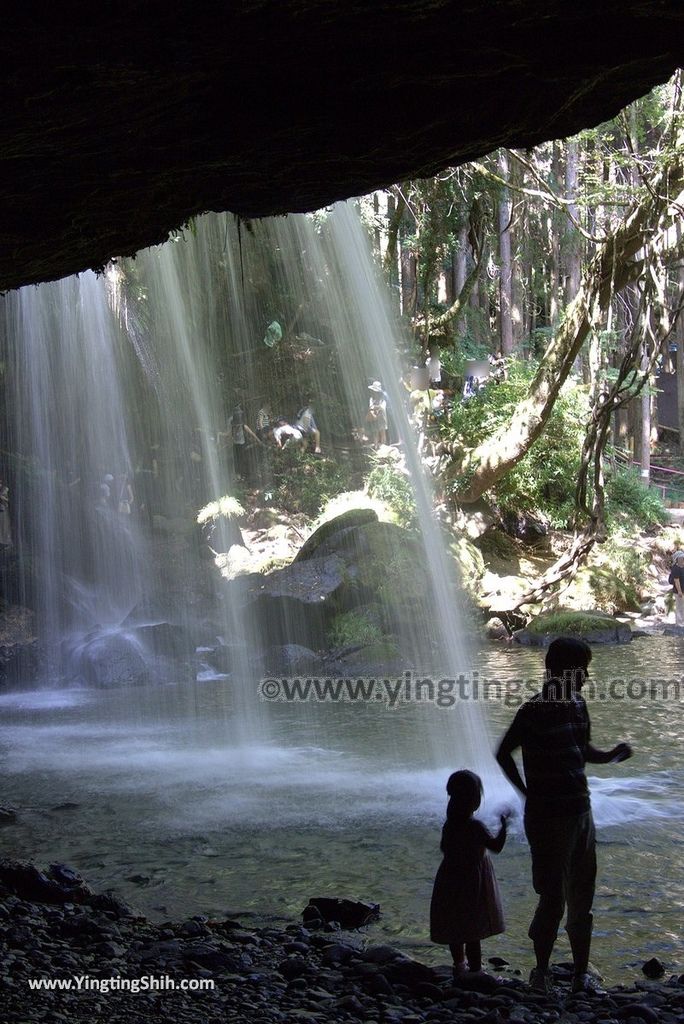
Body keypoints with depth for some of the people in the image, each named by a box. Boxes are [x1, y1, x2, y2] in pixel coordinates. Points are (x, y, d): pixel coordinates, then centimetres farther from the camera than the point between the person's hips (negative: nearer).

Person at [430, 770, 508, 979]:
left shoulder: (449, 825, 0)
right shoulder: (475, 827, -20)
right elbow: (496, 846, -18)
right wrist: (503, 826, -8)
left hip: (450, 879, 7)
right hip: (472, 881, -7)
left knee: (455, 928, 17)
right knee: (473, 931, 0)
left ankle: (460, 963, 31)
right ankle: (475, 969, 4)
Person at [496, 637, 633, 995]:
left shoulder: (577, 705, 9)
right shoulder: (535, 710, -13)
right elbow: (503, 754, -8)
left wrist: (611, 755, 1)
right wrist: (528, 794, -8)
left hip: (580, 811, 7)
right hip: (548, 816, -7)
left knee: (582, 898, 11)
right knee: (552, 898, -3)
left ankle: (582, 974, 20)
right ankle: (541, 973, 12)